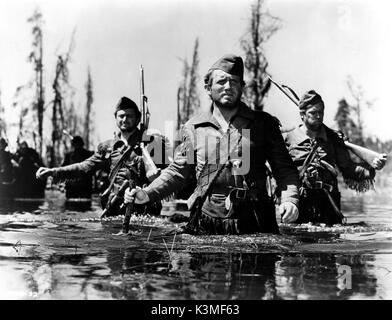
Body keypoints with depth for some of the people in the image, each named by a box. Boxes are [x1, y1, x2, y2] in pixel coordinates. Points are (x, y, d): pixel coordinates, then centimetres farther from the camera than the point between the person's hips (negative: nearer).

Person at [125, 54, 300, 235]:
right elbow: (177, 172, 14)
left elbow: (284, 169, 6)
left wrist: (289, 199, -12)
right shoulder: (193, 127, 8)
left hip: (253, 224, 0)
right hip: (206, 224, 1)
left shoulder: (264, 124, 5)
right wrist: (147, 194, 0)